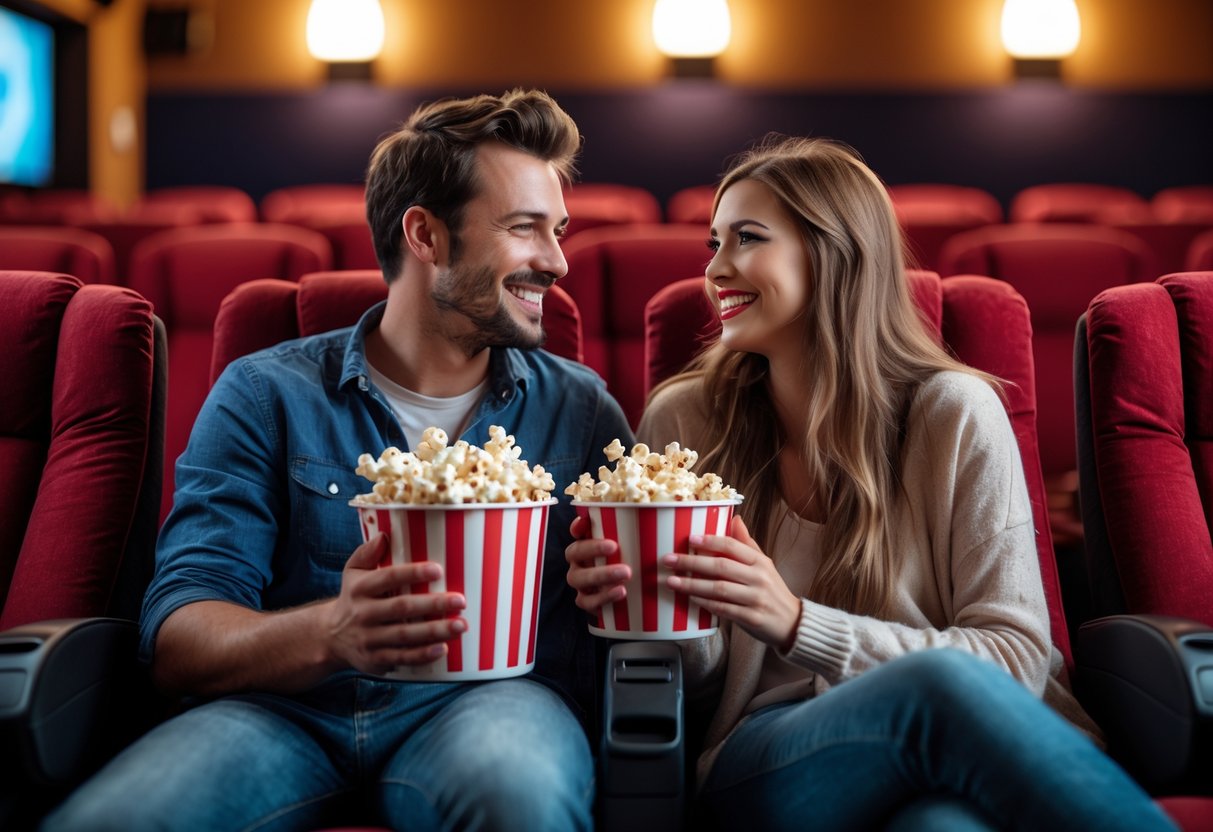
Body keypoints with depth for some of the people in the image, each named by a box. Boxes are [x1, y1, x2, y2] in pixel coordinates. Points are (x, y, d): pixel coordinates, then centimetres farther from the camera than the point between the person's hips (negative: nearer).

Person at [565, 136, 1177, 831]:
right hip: (766, 763, 1)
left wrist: (797, 623, -19)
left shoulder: (956, 414, -1)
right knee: (943, 685, -35)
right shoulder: (682, 420, 4)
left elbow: (1018, 657, -7)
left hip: (961, 754, -1)